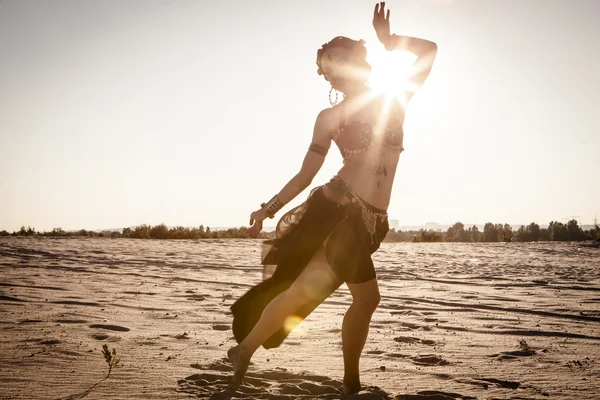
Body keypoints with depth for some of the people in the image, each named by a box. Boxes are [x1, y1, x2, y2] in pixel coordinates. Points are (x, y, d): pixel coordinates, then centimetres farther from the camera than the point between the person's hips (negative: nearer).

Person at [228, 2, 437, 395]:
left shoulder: (394, 103, 14)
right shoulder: (330, 117, 6)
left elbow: (430, 49, 16)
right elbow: (306, 174, 4)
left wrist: (389, 40, 6)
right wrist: (269, 208, -4)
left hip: (368, 221, 4)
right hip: (337, 206, -4)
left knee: (367, 299, 11)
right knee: (310, 286, -21)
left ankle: (351, 384, 25)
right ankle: (245, 349, -11)